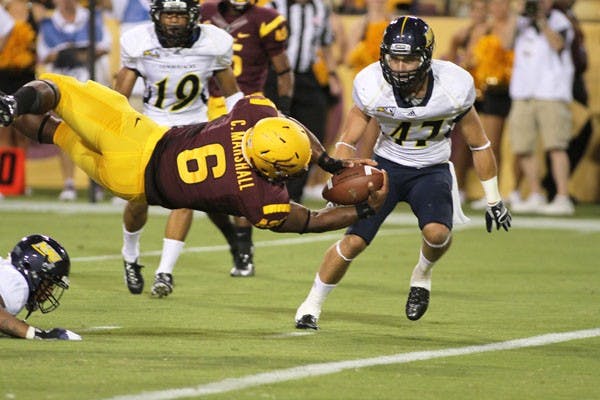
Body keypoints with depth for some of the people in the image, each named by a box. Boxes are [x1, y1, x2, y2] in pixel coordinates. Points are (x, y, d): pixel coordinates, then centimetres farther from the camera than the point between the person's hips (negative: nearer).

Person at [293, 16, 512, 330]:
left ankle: (422, 274, 6)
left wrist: (494, 199, 1)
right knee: (354, 241, -10)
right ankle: (311, 305, 12)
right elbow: (347, 142, -7)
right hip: (387, 165, 0)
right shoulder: (372, 86, -21)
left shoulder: (454, 87, -21)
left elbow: (479, 144, -6)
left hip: (432, 171, 0)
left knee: (437, 233, -28)